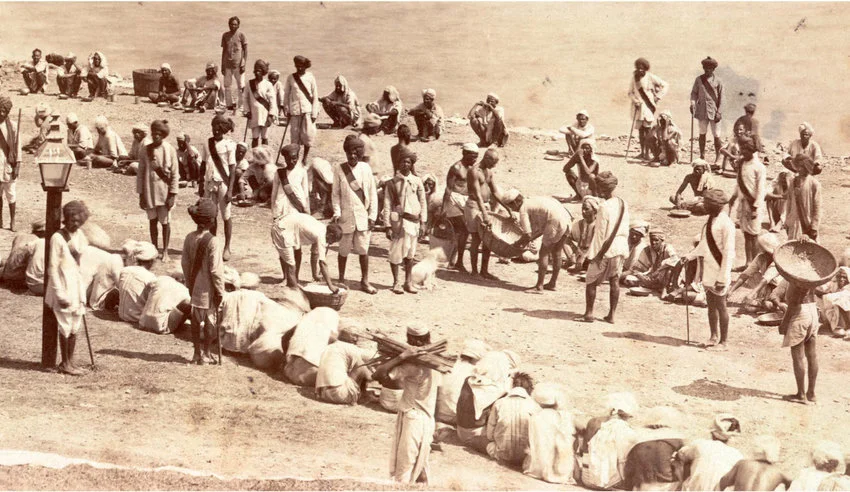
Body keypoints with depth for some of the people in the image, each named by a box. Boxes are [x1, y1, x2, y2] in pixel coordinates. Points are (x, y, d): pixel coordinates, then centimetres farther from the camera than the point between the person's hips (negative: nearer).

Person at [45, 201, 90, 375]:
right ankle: (65, 363, 9)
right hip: (63, 285, -7)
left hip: (76, 284, 7)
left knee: (75, 326, 11)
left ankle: (70, 361, 22)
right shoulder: (57, 238, -15)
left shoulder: (78, 235, 6)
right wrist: (60, 294, -19)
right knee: (66, 326, 0)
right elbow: (53, 268, -15)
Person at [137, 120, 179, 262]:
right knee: (152, 221, 12)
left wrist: (172, 194, -9)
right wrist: (141, 194, 1)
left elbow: (175, 174, -5)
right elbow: (140, 173, 3)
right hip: (149, 191, 2)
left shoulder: (169, 150, -8)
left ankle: (165, 251, 15)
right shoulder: (146, 150, -2)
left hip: (164, 190, -2)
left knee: (165, 222, 4)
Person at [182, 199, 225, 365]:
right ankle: (206, 354, 15)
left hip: (195, 287, 6)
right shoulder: (213, 241, -21)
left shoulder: (189, 238, -3)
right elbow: (215, 270, -19)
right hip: (209, 289, -6)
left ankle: (197, 353, 24)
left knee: (196, 320, 15)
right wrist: (220, 291, -9)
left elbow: (185, 264, 5)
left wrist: (190, 285, 17)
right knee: (210, 322, 8)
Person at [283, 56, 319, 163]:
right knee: (295, 134, 3)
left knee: (308, 134, -4)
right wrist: (286, 110, 3)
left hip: (307, 109, -1)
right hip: (295, 110, 1)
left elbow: (315, 96, 3)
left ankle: (305, 157, 10)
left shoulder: (310, 77, 1)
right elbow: (286, 95, 9)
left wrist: (314, 113, -3)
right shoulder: (291, 78, 4)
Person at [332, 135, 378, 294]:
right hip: (346, 216, -1)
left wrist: (372, 215, 0)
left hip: (363, 216, 1)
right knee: (344, 250, 7)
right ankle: (341, 279, 22)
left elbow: (372, 193, 4)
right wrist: (337, 212, -8)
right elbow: (335, 193, 3)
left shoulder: (365, 168, 1)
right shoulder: (339, 169, -2)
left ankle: (365, 281, 14)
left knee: (363, 249, 3)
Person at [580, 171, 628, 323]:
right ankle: (612, 314, 11)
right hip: (620, 248, 7)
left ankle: (589, 313, 4)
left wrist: (598, 254, -11)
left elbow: (601, 233, -16)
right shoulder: (623, 204, 4)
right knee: (614, 280, 11)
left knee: (591, 281, 4)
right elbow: (625, 229, 11)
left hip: (604, 249, -7)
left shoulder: (604, 207, -19)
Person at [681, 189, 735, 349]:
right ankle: (713, 337, 27)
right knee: (711, 305, 15)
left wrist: (723, 277, -21)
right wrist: (690, 256, 11)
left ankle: (723, 341, 11)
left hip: (719, 271, -8)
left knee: (720, 306, 1)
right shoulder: (711, 220, 9)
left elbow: (728, 253, -19)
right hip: (708, 270, 8)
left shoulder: (726, 224, -18)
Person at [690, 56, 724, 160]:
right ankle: (702, 156, 15)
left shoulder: (718, 81, -1)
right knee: (702, 134, 9)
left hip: (713, 111, -2)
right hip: (702, 111, 2)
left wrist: (718, 112, -7)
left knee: (716, 135, 0)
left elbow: (721, 97, 0)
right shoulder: (698, 79, 5)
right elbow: (694, 92, 9)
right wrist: (692, 103, -11)